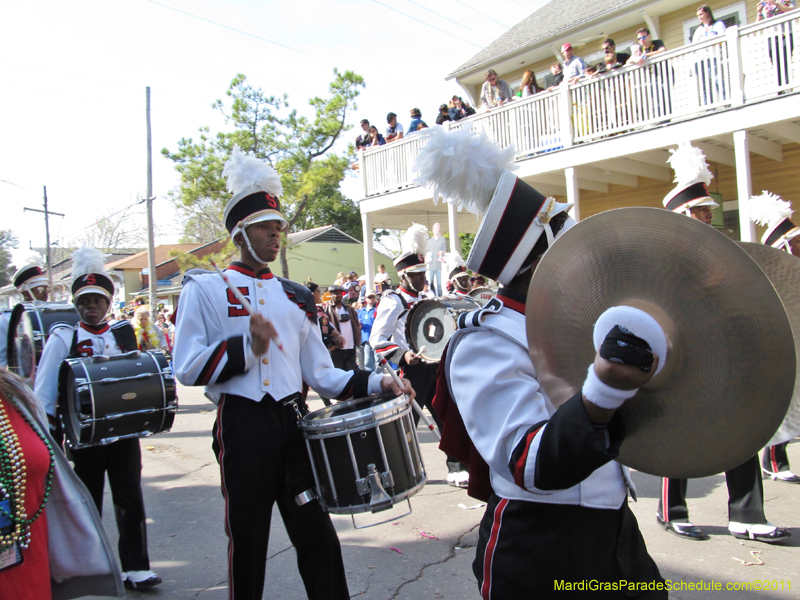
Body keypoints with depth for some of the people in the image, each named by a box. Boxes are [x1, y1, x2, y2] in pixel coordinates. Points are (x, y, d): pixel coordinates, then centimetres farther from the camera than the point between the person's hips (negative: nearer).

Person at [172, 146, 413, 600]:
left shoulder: (296, 297, 13)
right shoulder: (205, 289, 0)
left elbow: (320, 372, 10)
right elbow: (187, 369, -8)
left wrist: (374, 383, -4)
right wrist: (247, 347, -21)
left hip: (294, 423, 4)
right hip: (243, 428, -3)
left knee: (319, 539, 7)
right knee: (248, 544, 10)